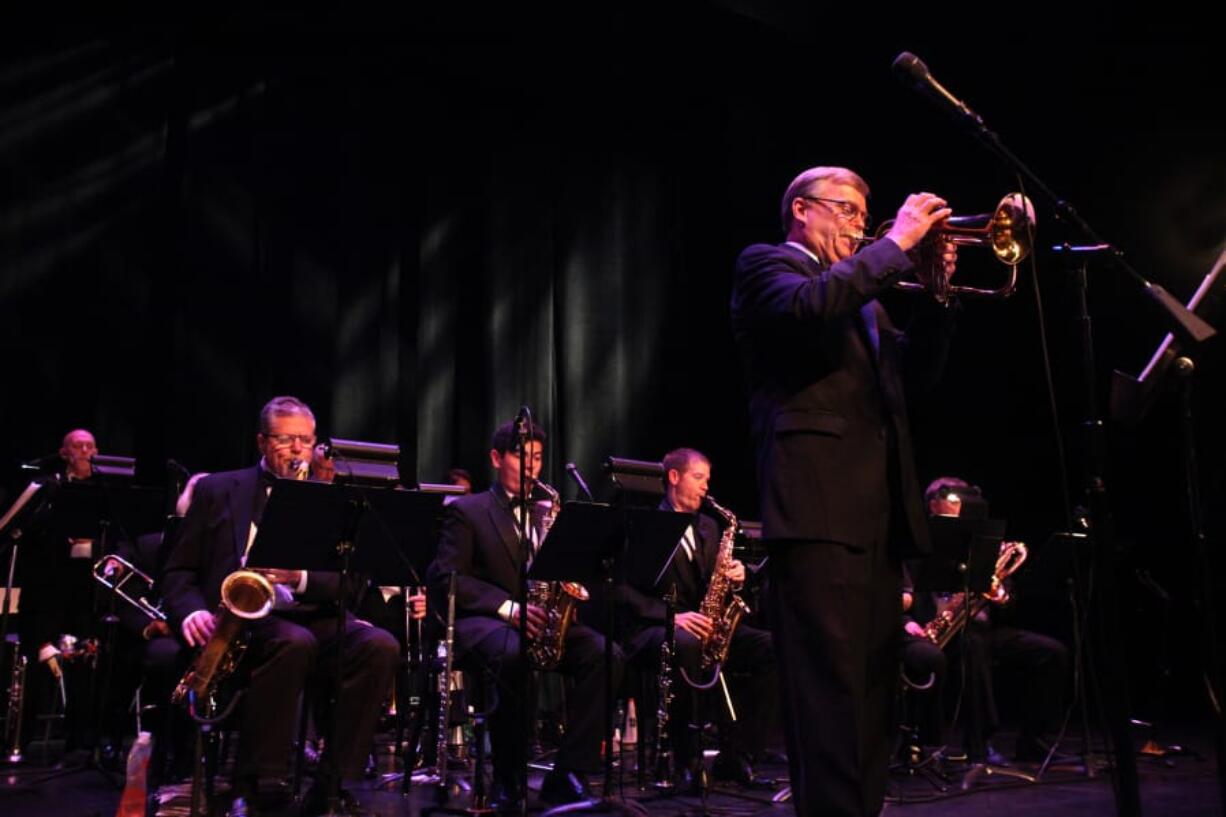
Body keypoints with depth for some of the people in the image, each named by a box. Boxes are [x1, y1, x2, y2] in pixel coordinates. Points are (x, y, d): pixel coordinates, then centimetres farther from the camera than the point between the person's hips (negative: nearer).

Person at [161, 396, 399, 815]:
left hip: (310, 617, 2)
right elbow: (179, 570, 11)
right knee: (294, 641, -37)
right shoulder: (217, 490, 13)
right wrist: (191, 611, -11)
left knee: (380, 646, -28)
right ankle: (260, 781, -22)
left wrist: (302, 577, -15)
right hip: (240, 619, -2)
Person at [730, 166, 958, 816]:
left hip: (880, 509, 9)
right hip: (819, 503, -9)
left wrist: (936, 292, 9)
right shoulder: (765, 264, 5)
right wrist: (896, 243, -10)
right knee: (830, 683, -12)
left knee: (872, 684, 11)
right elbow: (810, 306, -18)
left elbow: (914, 372, 22)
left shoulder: (861, 292, 28)